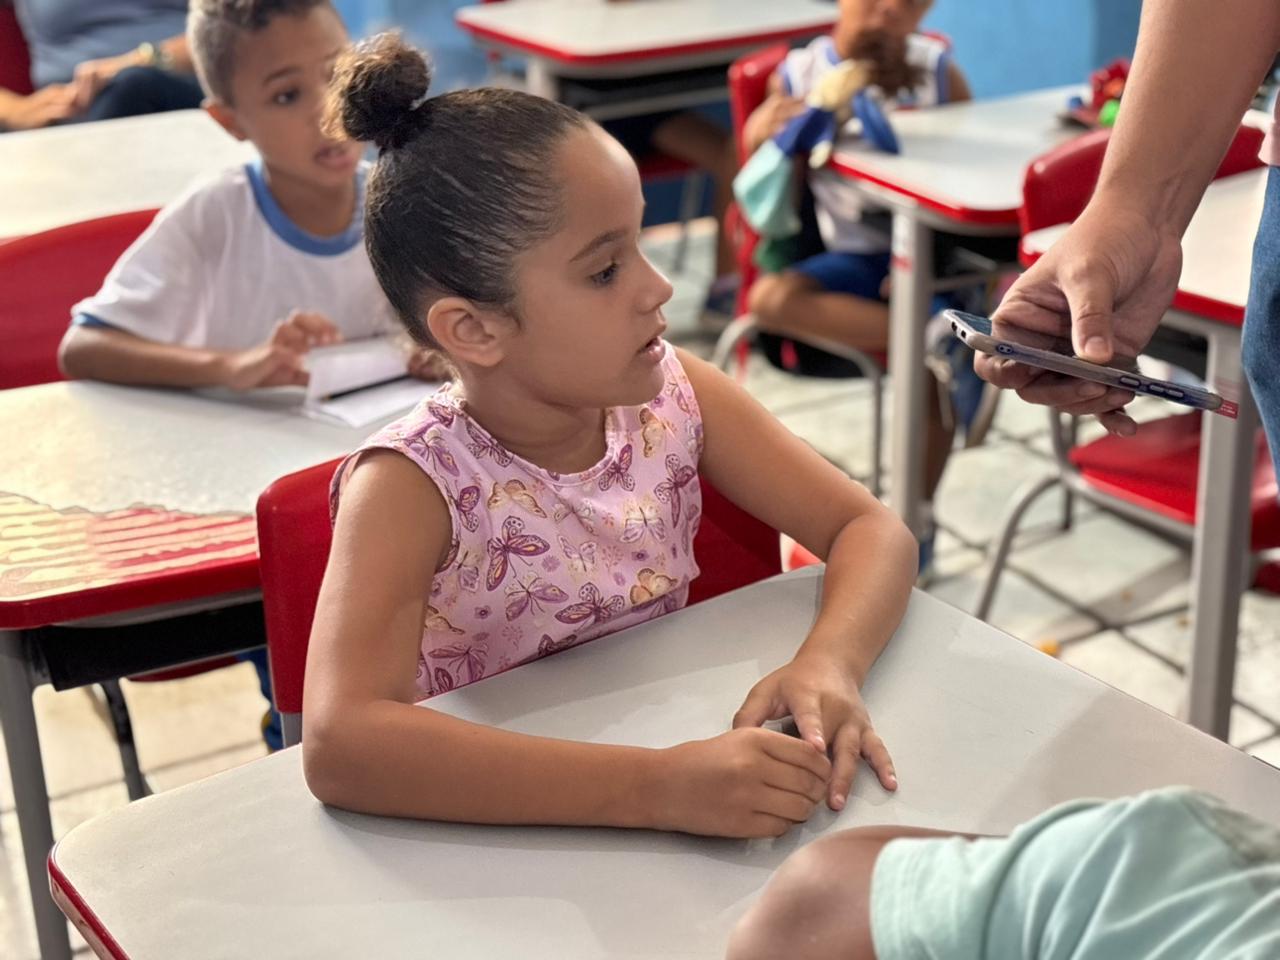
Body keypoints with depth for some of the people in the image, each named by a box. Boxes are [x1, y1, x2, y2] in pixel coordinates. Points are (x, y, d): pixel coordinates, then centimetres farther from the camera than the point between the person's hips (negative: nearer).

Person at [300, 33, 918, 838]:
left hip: (673, 750, 4)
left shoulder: (672, 395, -8)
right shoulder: (415, 486, -21)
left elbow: (870, 528, -4)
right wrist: (656, 787, -39)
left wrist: (830, 664, -25)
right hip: (505, 833, -4)